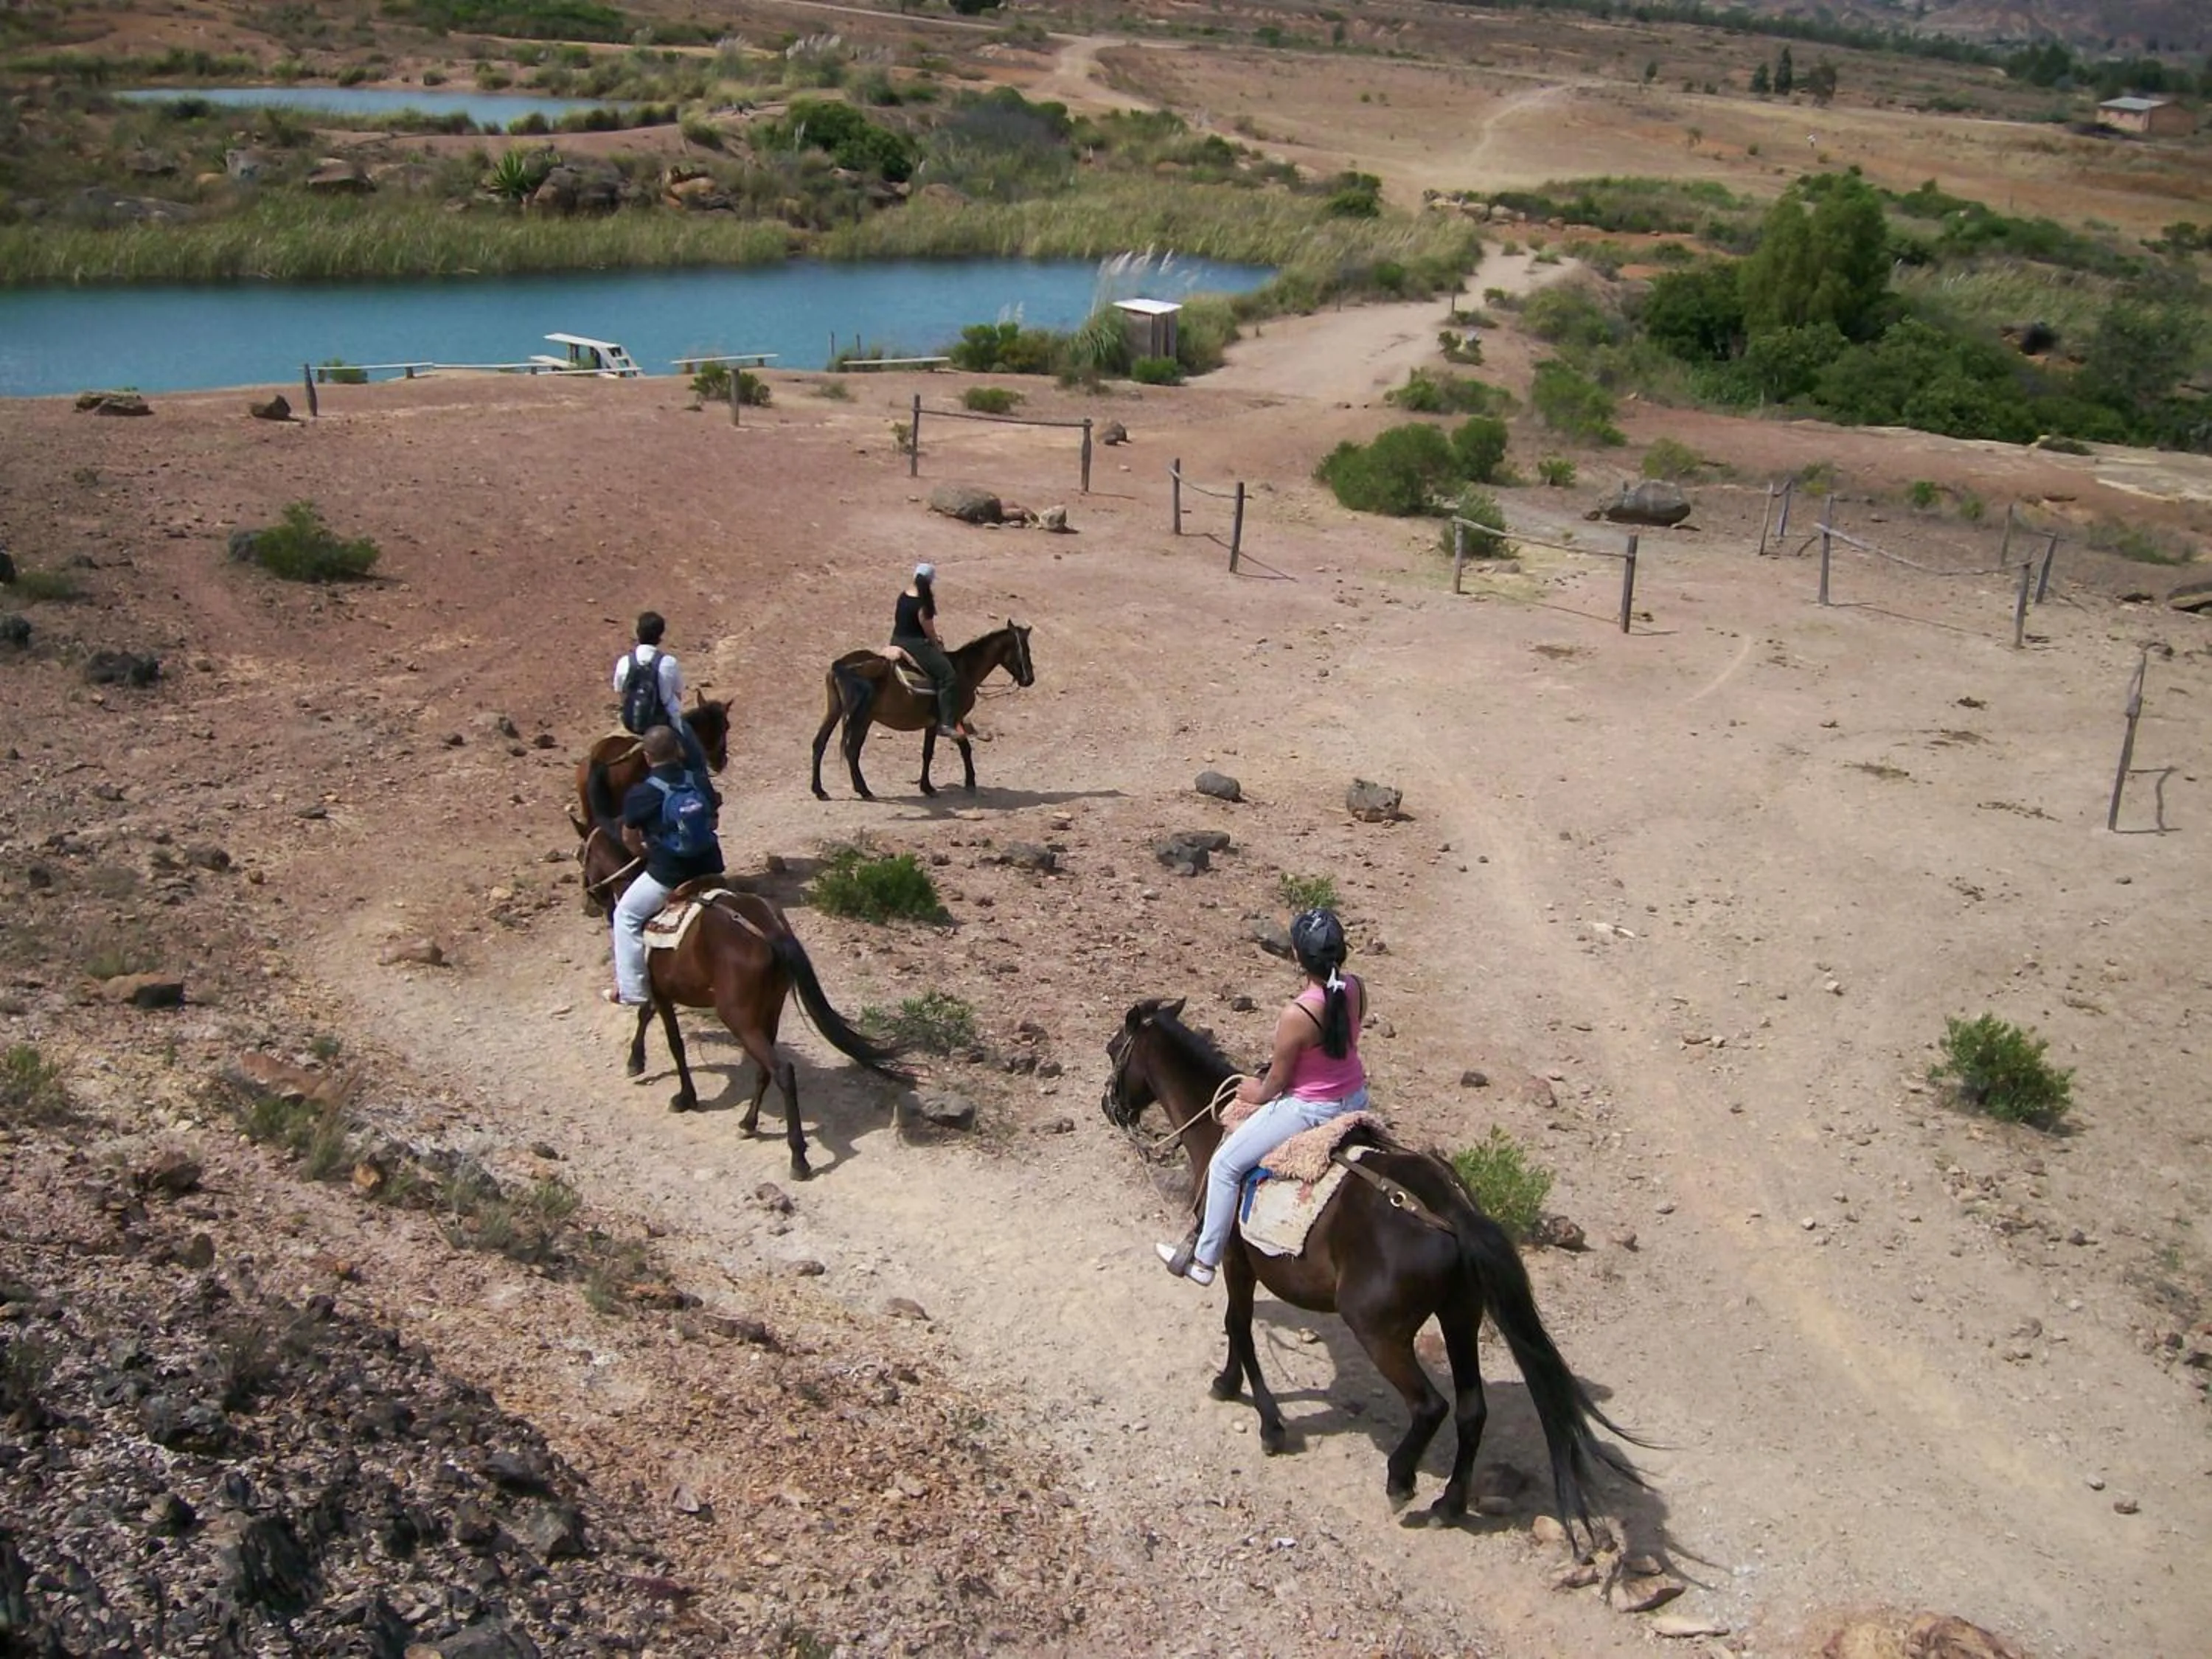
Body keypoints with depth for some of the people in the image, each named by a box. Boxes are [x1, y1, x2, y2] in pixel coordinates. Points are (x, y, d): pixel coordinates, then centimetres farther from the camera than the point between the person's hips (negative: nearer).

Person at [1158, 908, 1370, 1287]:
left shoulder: (1297, 1015, -31)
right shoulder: (1356, 989, -11)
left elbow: (1277, 1081, -16)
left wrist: (1258, 1094, 6)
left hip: (1310, 1110, -7)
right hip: (1356, 1099, 8)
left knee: (1226, 1165, 10)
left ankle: (1204, 1261, 21)